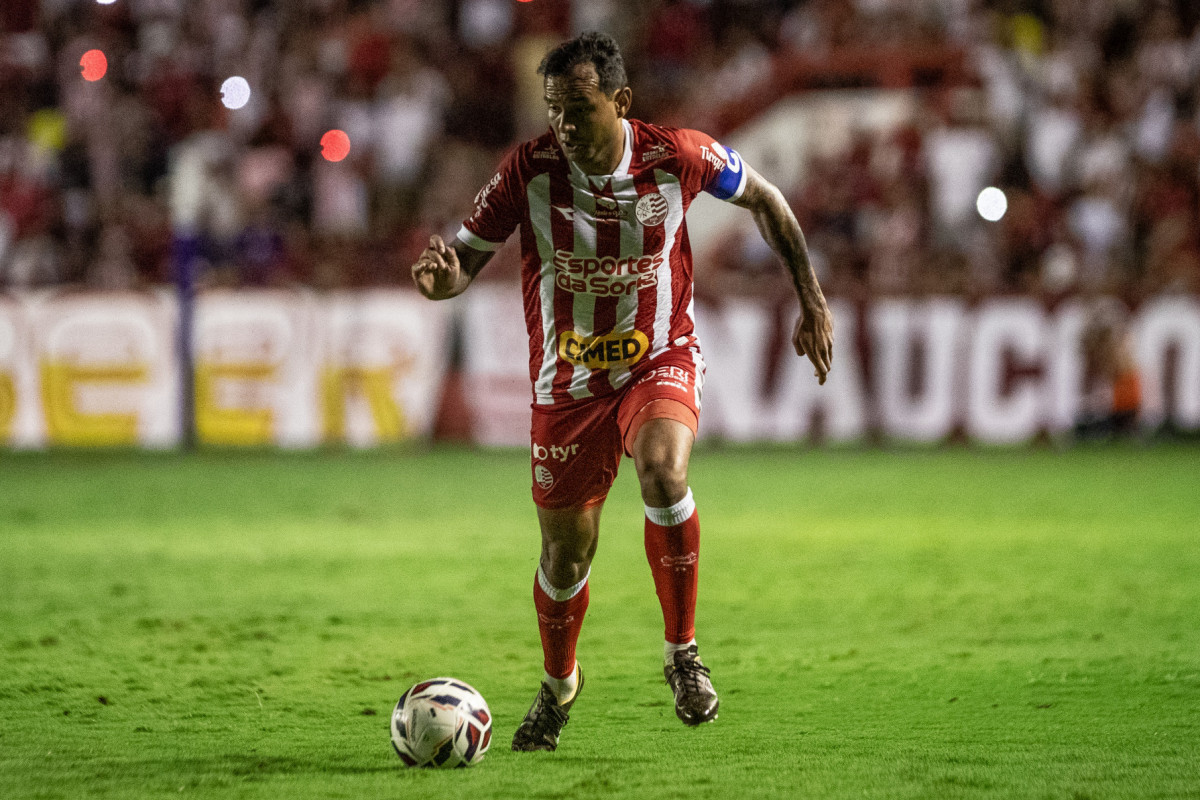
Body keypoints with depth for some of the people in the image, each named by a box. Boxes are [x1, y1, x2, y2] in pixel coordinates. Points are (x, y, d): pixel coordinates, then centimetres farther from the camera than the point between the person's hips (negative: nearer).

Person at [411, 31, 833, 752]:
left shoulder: (677, 156, -15)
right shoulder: (530, 169, -15)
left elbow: (764, 198, 4)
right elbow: (467, 258, -7)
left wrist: (812, 302, 5)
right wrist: (440, 277, -33)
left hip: (660, 362, -1)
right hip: (567, 383, 1)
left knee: (664, 474, -33)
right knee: (565, 551, 7)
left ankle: (683, 652, -14)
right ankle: (559, 685, 38)